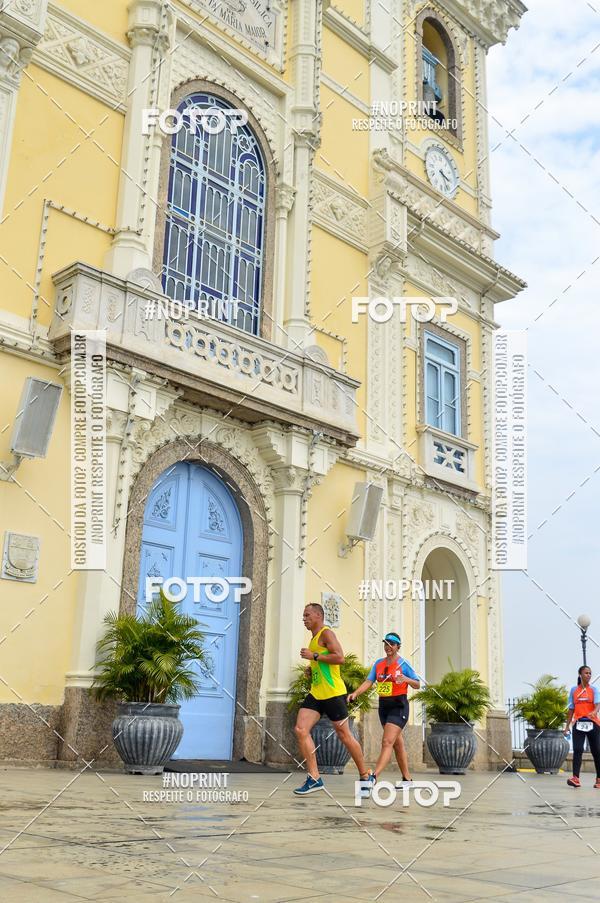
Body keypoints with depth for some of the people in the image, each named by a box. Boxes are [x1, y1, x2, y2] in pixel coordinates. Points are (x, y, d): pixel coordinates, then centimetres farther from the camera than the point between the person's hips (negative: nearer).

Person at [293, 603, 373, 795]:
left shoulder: (326, 633, -9)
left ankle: (365, 776, 18)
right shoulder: (314, 639, 20)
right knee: (300, 730, -7)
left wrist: (314, 656, -19)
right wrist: (311, 670, 13)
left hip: (333, 693, -9)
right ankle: (314, 778, -6)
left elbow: (340, 658, -22)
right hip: (316, 694, 9)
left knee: (344, 735, 1)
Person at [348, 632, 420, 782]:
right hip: (383, 705, 7)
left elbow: (417, 685, -3)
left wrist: (406, 679, -23)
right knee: (397, 743, 15)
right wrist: (355, 693, -14)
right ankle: (407, 778, 26)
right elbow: (369, 681, 2)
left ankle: (373, 777, -26)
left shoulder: (403, 664, -7)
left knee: (387, 742, -16)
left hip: (399, 707, -6)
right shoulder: (379, 663, 8)